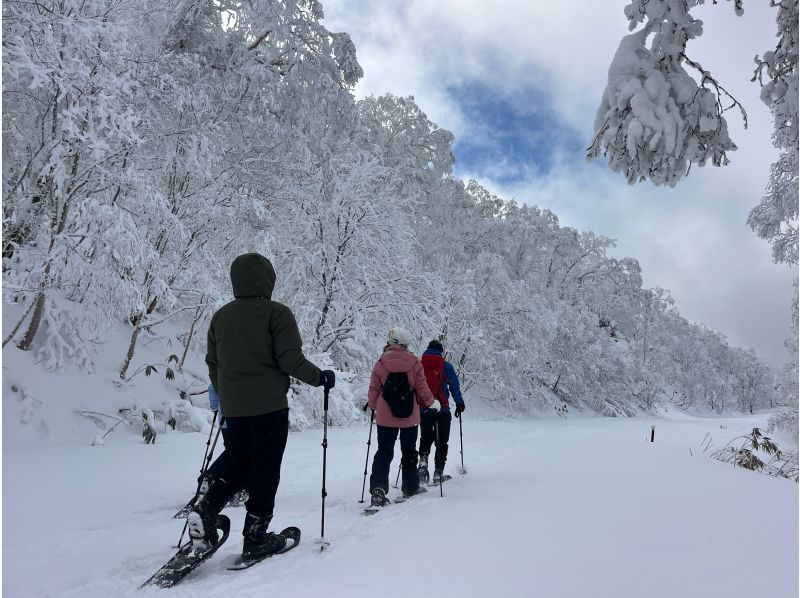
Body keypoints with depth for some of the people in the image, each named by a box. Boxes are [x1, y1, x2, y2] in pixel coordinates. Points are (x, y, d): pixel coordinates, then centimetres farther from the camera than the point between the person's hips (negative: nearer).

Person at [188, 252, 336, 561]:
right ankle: (255, 536, 12)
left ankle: (205, 509, 4)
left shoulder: (220, 315, 8)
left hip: (232, 408, 6)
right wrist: (320, 377, 1)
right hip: (269, 406, -5)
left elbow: (212, 362, 14)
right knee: (264, 468, 5)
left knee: (235, 459, 22)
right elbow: (291, 360, -15)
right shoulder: (276, 313, -11)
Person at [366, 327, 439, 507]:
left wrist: (372, 406, 19)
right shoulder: (414, 363, -6)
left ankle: (378, 489, -8)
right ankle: (410, 487, 25)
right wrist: (432, 403, 15)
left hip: (385, 417, 0)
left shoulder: (381, 363, -6)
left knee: (384, 452, 6)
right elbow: (422, 388, -2)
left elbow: (374, 389, 1)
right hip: (410, 417, 1)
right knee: (409, 452, 16)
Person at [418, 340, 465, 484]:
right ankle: (438, 472, 7)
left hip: (422, 409, 2)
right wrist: (460, 404, 14)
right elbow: (455, 386, 1)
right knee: (441, 441, 9)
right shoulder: (446, 366, -1)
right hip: (442, 409, -2)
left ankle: (423, 459, -4)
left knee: (425, 436, 20)